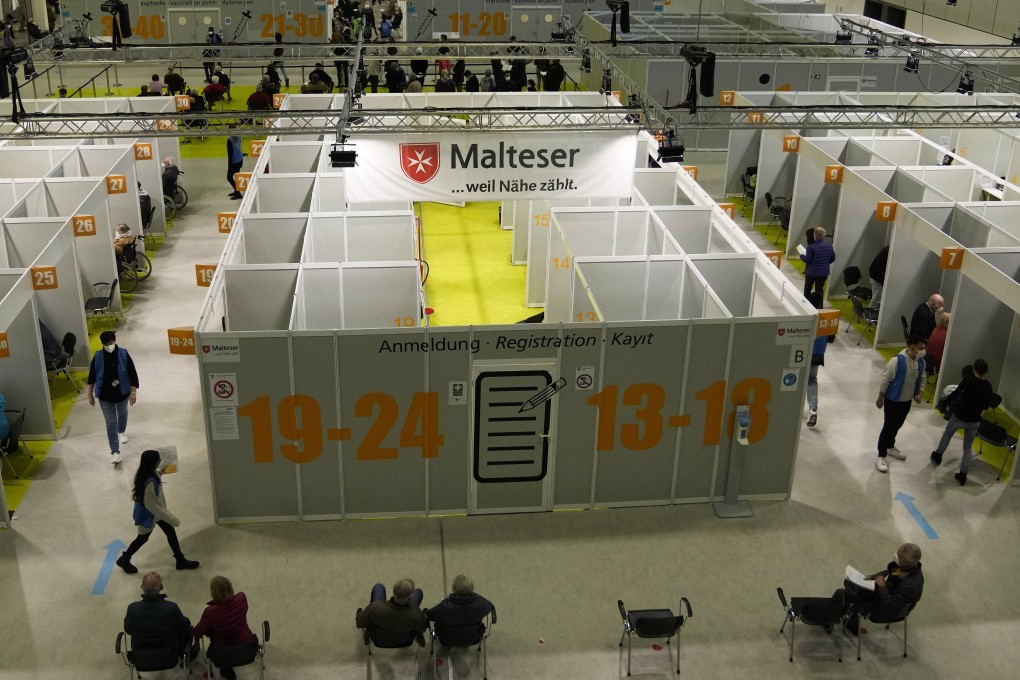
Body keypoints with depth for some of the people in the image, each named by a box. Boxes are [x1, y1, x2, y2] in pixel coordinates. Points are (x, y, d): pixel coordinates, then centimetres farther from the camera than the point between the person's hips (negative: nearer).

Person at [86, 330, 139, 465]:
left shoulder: (123, 354, -16)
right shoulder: (98, 357, -14)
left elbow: (132, 374, -11)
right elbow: (92, 376, -3)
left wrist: (133, 392, -11)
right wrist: (90, 394, 2)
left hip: (122, 393, 1)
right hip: (105, 395, -1)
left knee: (122, 414, 27)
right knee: (111, 422, 1)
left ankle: (121, 432, 59)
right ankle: (115, 452, 4)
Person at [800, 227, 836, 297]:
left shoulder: (811, 246, -23)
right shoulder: (829, 246, -4)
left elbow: (807, 260, -19)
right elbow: (833, 258, 5)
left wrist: (802, 256, 1)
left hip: (812, 272, -4)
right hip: (824, 272, 4)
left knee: (807, 289, 14)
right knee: (820, 289, 16)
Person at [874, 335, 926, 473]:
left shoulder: (921, 362, -7)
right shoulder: (897, 361, -27)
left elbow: (921, 379, 10)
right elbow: (885, 380, -19)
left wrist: (918, 393, -4)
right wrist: (880, 398, -12)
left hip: (907, 401, 6)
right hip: (892, 400, -6)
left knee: (897, 425, 23)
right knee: (888, 427, 0)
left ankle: (890, 447, 44)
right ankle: (881, 457, 10)